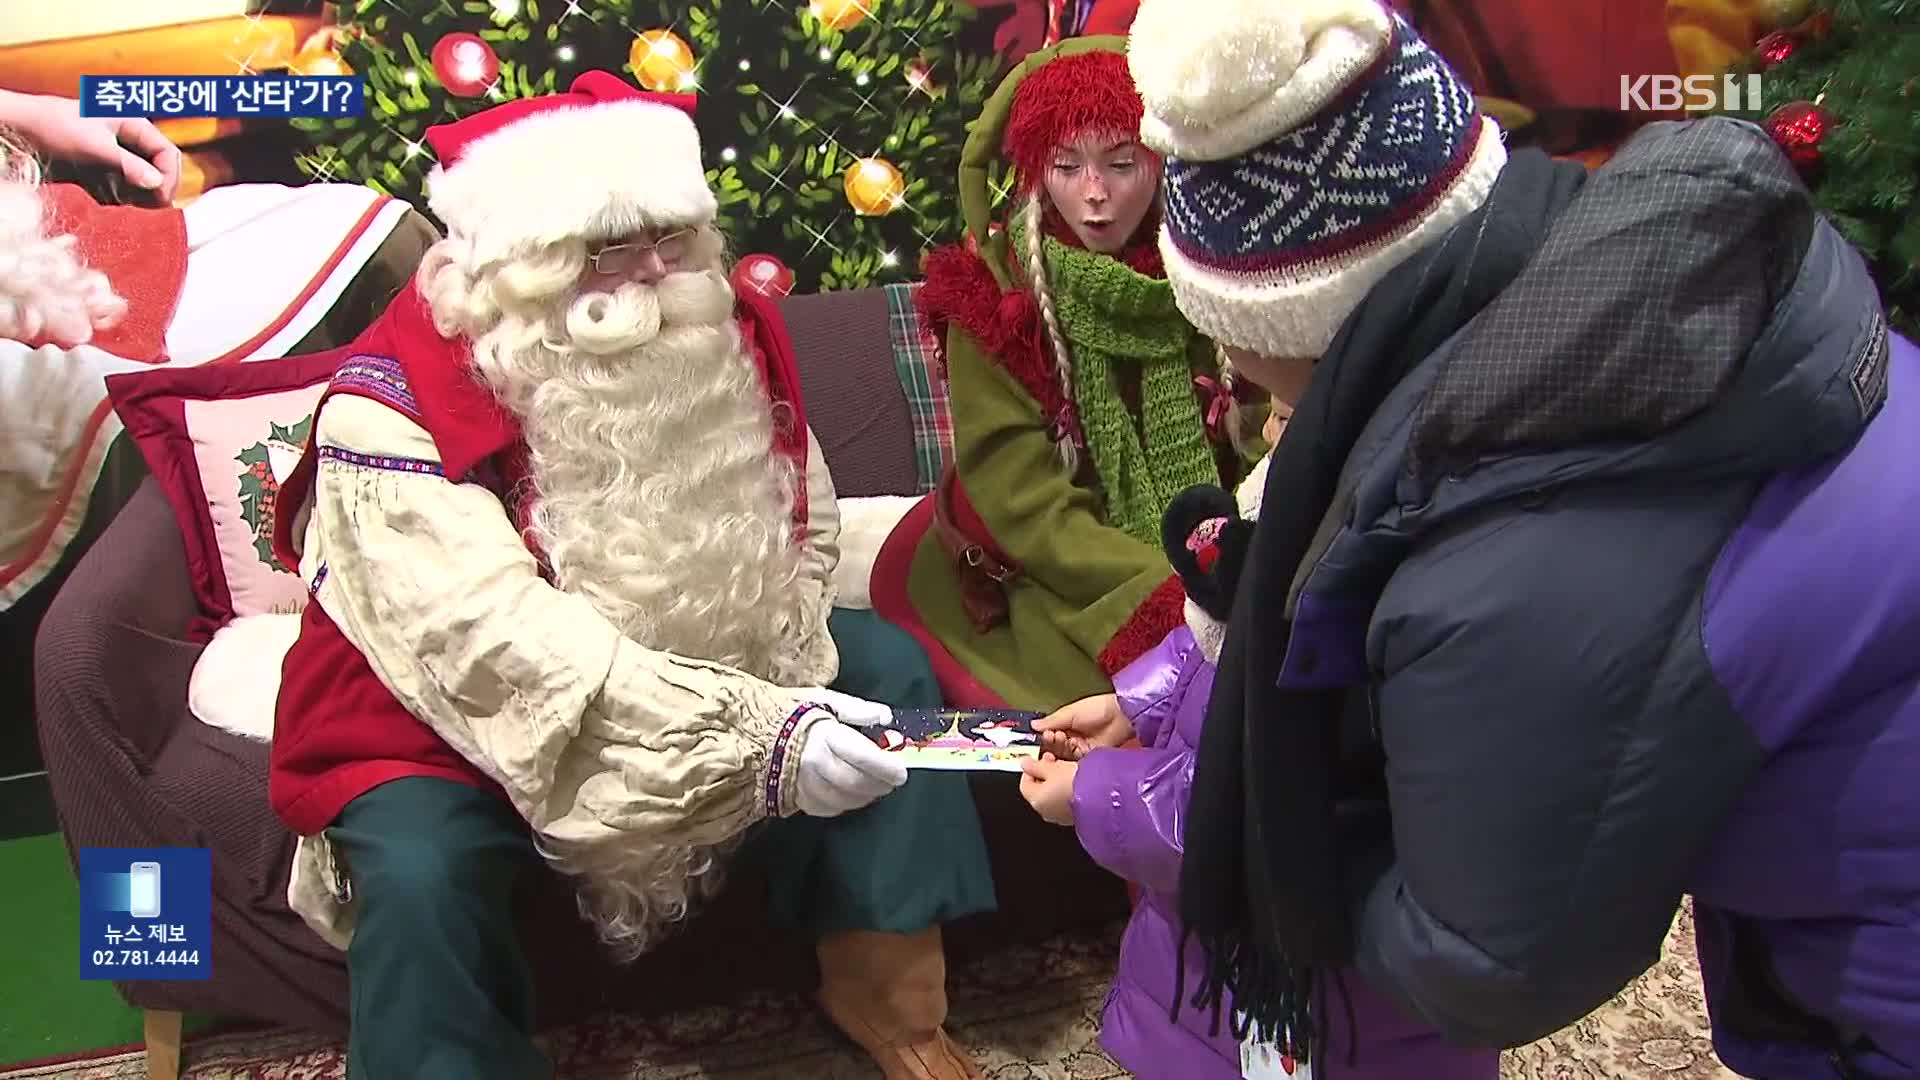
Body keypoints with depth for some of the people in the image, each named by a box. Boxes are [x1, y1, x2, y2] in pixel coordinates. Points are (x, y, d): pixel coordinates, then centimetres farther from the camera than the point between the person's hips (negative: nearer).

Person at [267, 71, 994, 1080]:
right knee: (421, 880, -32)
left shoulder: (719, 332, -10)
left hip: (698, 674, 5)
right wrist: (758, 735, -45)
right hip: (443, 715, -5)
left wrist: (778, 693, -21)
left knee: (881, 669, -4)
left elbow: (801, 528, -2)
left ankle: (880, 983, 8)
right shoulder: (394, 400, -27)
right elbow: (503, 641, -37)